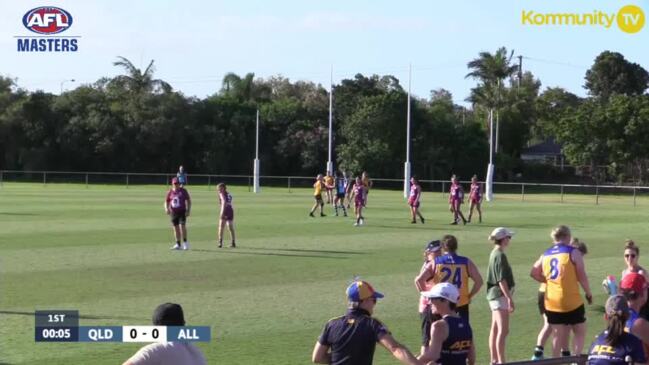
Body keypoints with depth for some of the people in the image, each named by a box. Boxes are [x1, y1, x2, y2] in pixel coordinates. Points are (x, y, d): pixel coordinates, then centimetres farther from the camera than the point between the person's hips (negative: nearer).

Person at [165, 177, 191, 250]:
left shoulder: (183, 191, 0)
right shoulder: (170, 192, 6)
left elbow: (188, 201, 3)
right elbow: (166, 201, 12)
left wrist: (188, 210, -7)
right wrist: (166, 208, -7)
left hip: (182, 211, -3)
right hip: (173, 212, 3)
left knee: (182, 226, -15)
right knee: (176, 228, 5)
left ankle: (185, 242, -3)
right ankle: (177, 244, 12)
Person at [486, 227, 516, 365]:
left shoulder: (494, 254, 12)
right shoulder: (500, 256, -16)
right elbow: (502, 280, -21)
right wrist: (510, 298, -22)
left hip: (494, 295, 10)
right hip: (500, 295, -10)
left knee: (495, 329, 14)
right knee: (503, 330, -11)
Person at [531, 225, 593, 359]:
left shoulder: (546, 254, 10)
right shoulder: (573, 252, -6)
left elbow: (534, 273, 15)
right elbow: (582, 276, -8)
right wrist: (589, 294, 4)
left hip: (552, 302, 5)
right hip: (572, 300, -4)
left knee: (557, 336, 10)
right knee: (580, 331, 12)